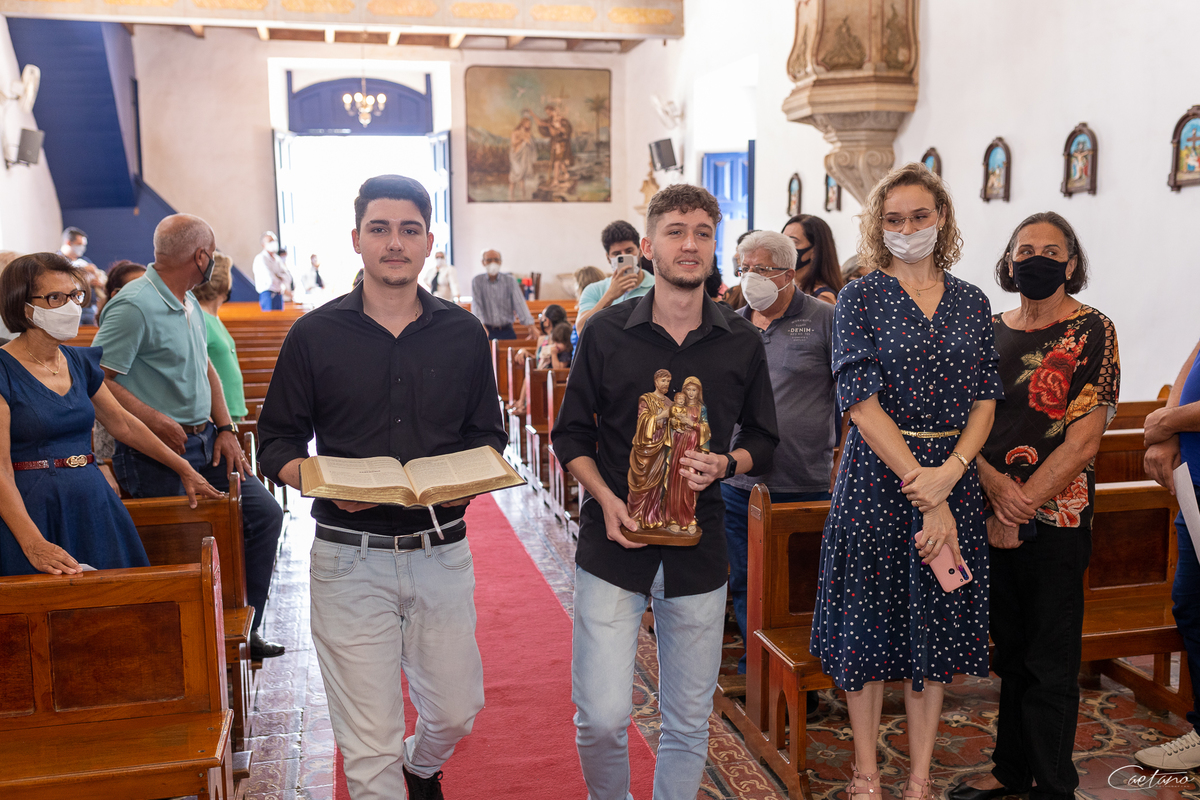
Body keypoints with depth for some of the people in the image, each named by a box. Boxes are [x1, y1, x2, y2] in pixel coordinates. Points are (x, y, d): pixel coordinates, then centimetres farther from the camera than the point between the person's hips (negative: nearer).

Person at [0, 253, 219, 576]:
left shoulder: (80, 362, 9)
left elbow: (123, 424, 21)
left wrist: (184, 470, 23)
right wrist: (34, 544, -26)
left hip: (94, 503, 6)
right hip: (35, 513, -6)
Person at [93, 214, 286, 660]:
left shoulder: (189, 302, 13)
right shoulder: (133, 306, -16)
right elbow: (98, 381, -21)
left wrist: (225, 428, 9)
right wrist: (158, 423, -21)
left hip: (205, 441, 9)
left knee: (264, 513, 8)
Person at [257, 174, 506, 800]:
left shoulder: (463, 335, 4)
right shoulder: (314, 336, -1)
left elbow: (487, 434, 11)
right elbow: (278, 443, 3)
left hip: (442, 553, 3)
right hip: (350, 557, -2)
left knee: (455, 712, 17)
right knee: (368, 745, 2)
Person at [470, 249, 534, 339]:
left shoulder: (510, 280, 3)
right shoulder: (477, 281, 2)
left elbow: (519, 303, -7)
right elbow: (476, 305, -8)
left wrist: (530, 325, -21)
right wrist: (481, 325, -25)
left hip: (506, 331, 1)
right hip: (487, 331, -1)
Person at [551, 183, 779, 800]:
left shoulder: (741, 343, 3)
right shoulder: (606, 332, -1)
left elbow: (763, 441, 12)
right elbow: (571, 435, 5)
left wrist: (724, 464, -10)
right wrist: (606, 498, -12)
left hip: (698, 548, 2)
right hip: (613, 543, -1)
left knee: (689, 722, 12)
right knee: (601, 717, -4)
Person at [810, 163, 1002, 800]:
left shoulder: (971, 303, 8)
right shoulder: (860, 298, -3)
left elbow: (985, 400, 4)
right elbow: (862, 401, -12)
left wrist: (948, 474, -14)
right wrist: (921, 488, -18)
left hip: (954, 480, 3)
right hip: (877, 477, -3)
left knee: (936, 627, 10)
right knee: (869, 625, 6)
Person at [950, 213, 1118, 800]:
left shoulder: (1092, 331, -6)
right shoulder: (990, 330, 8)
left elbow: (1083, 442, -12)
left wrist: (1020, 510, -15)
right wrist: (995, 482, -13)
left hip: (1056, 516, -4)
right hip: (993, 515, 5)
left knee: (1050, 662, 4)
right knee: (1010, 648, 16)